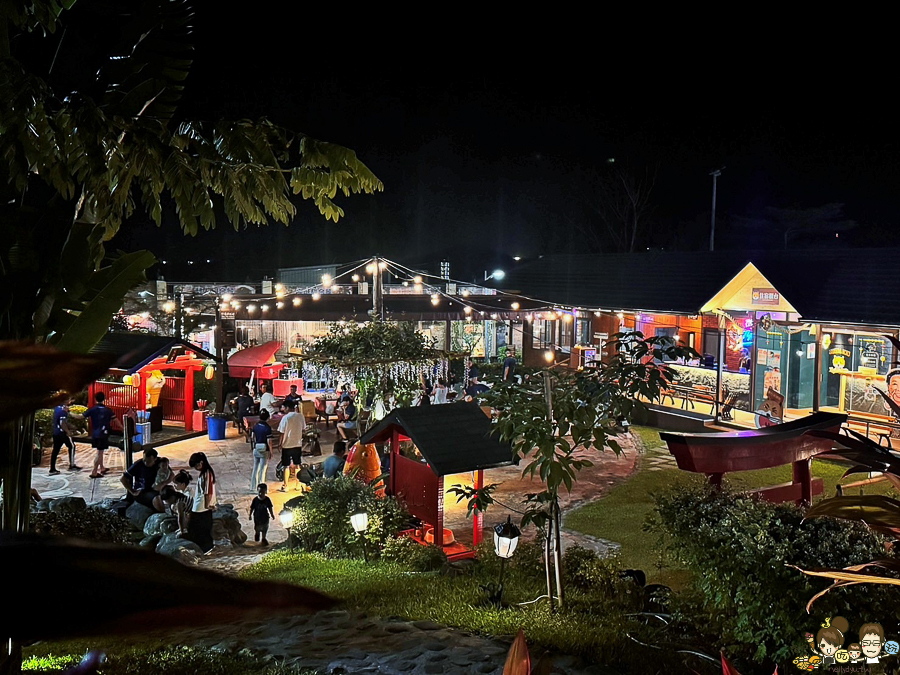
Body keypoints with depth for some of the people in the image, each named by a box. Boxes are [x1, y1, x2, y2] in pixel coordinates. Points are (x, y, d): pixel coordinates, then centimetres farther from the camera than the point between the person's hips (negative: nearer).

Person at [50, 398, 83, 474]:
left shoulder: (58, 407, 12)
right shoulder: (63, 410, -17)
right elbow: (62, 423, -21)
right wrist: (68, 431, -15)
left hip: (55, 433, 9)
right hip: (62, 432, -9)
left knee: (55, 450, 8)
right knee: (72, 446, 3)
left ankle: (52, 469, 8)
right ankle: (72, 465, 3)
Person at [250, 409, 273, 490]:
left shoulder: (255, 426, -1)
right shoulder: (267, 428, -18)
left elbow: (253, 438, 8)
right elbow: (269, 442, -16)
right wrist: (271, 452, -7)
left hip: (256, 449, 5)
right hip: (264, 451, -5)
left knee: (255, 469, 17)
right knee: (262, 470, 4)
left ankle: (253, 487, 25)